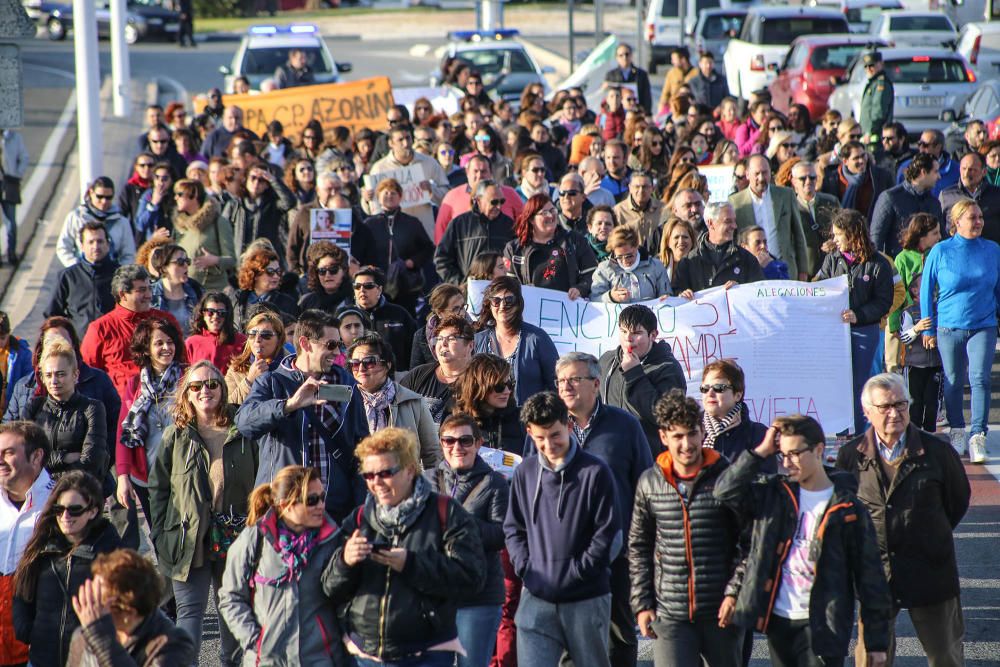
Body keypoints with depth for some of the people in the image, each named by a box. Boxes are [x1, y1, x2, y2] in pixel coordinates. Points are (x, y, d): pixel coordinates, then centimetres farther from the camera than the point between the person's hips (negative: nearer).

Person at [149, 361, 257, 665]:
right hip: (190, 536, -1)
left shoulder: (242, 433, 2)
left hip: (235, 535, 1)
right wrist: (159, 535, -1)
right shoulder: (175, 436, 4)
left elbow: (260, 484, 4)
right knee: (190, 609, -5)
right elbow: (157, 487, 6)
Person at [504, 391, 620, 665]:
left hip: (586, 600, -3)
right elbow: (513, 528, 14)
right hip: (536, 601, 3)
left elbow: (609, 534, -8)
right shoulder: (525, 472, 5)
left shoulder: (595, 472, -7)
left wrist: (576, 571, -10)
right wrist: (524, 566, 0)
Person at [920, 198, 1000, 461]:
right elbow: (926, 290, 4)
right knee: (953, 382, 9)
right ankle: (957, 432, 26)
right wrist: (928, 328, 4)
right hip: (949, 328, 0)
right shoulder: (940, 252, -3)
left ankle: (978, 437, -12)